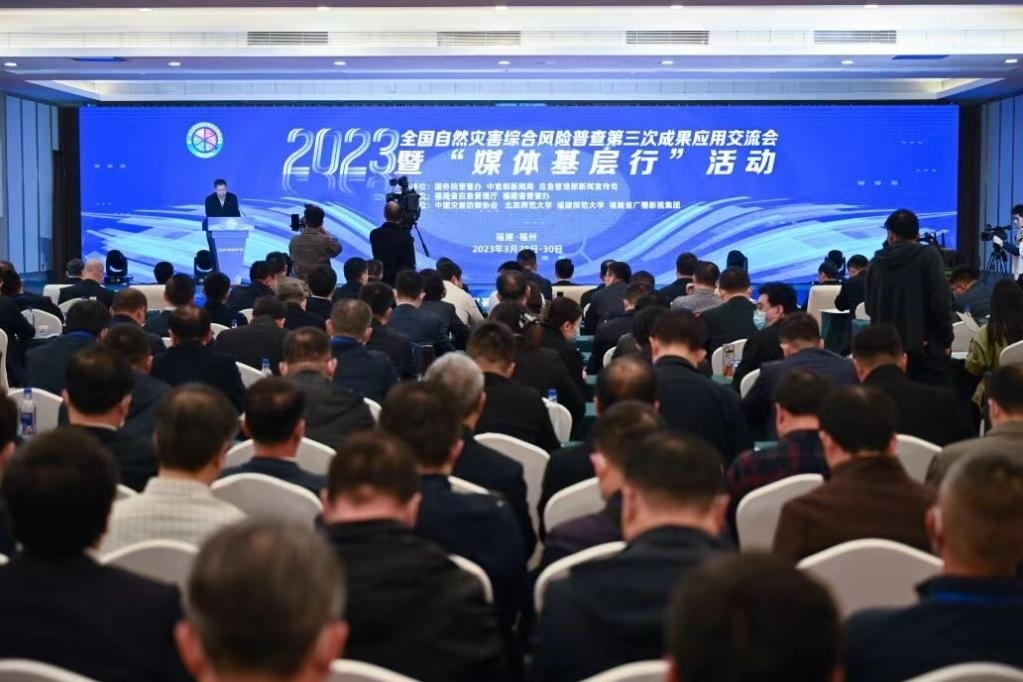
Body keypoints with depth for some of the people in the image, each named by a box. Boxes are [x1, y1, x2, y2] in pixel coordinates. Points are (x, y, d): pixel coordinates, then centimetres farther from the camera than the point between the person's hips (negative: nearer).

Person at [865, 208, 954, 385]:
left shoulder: (876, 262, 6)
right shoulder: (928, 256, -6)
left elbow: (870, 306, 13)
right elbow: (941, 302, -12)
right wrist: (946, 340, -4)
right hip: (925, 347, -4)